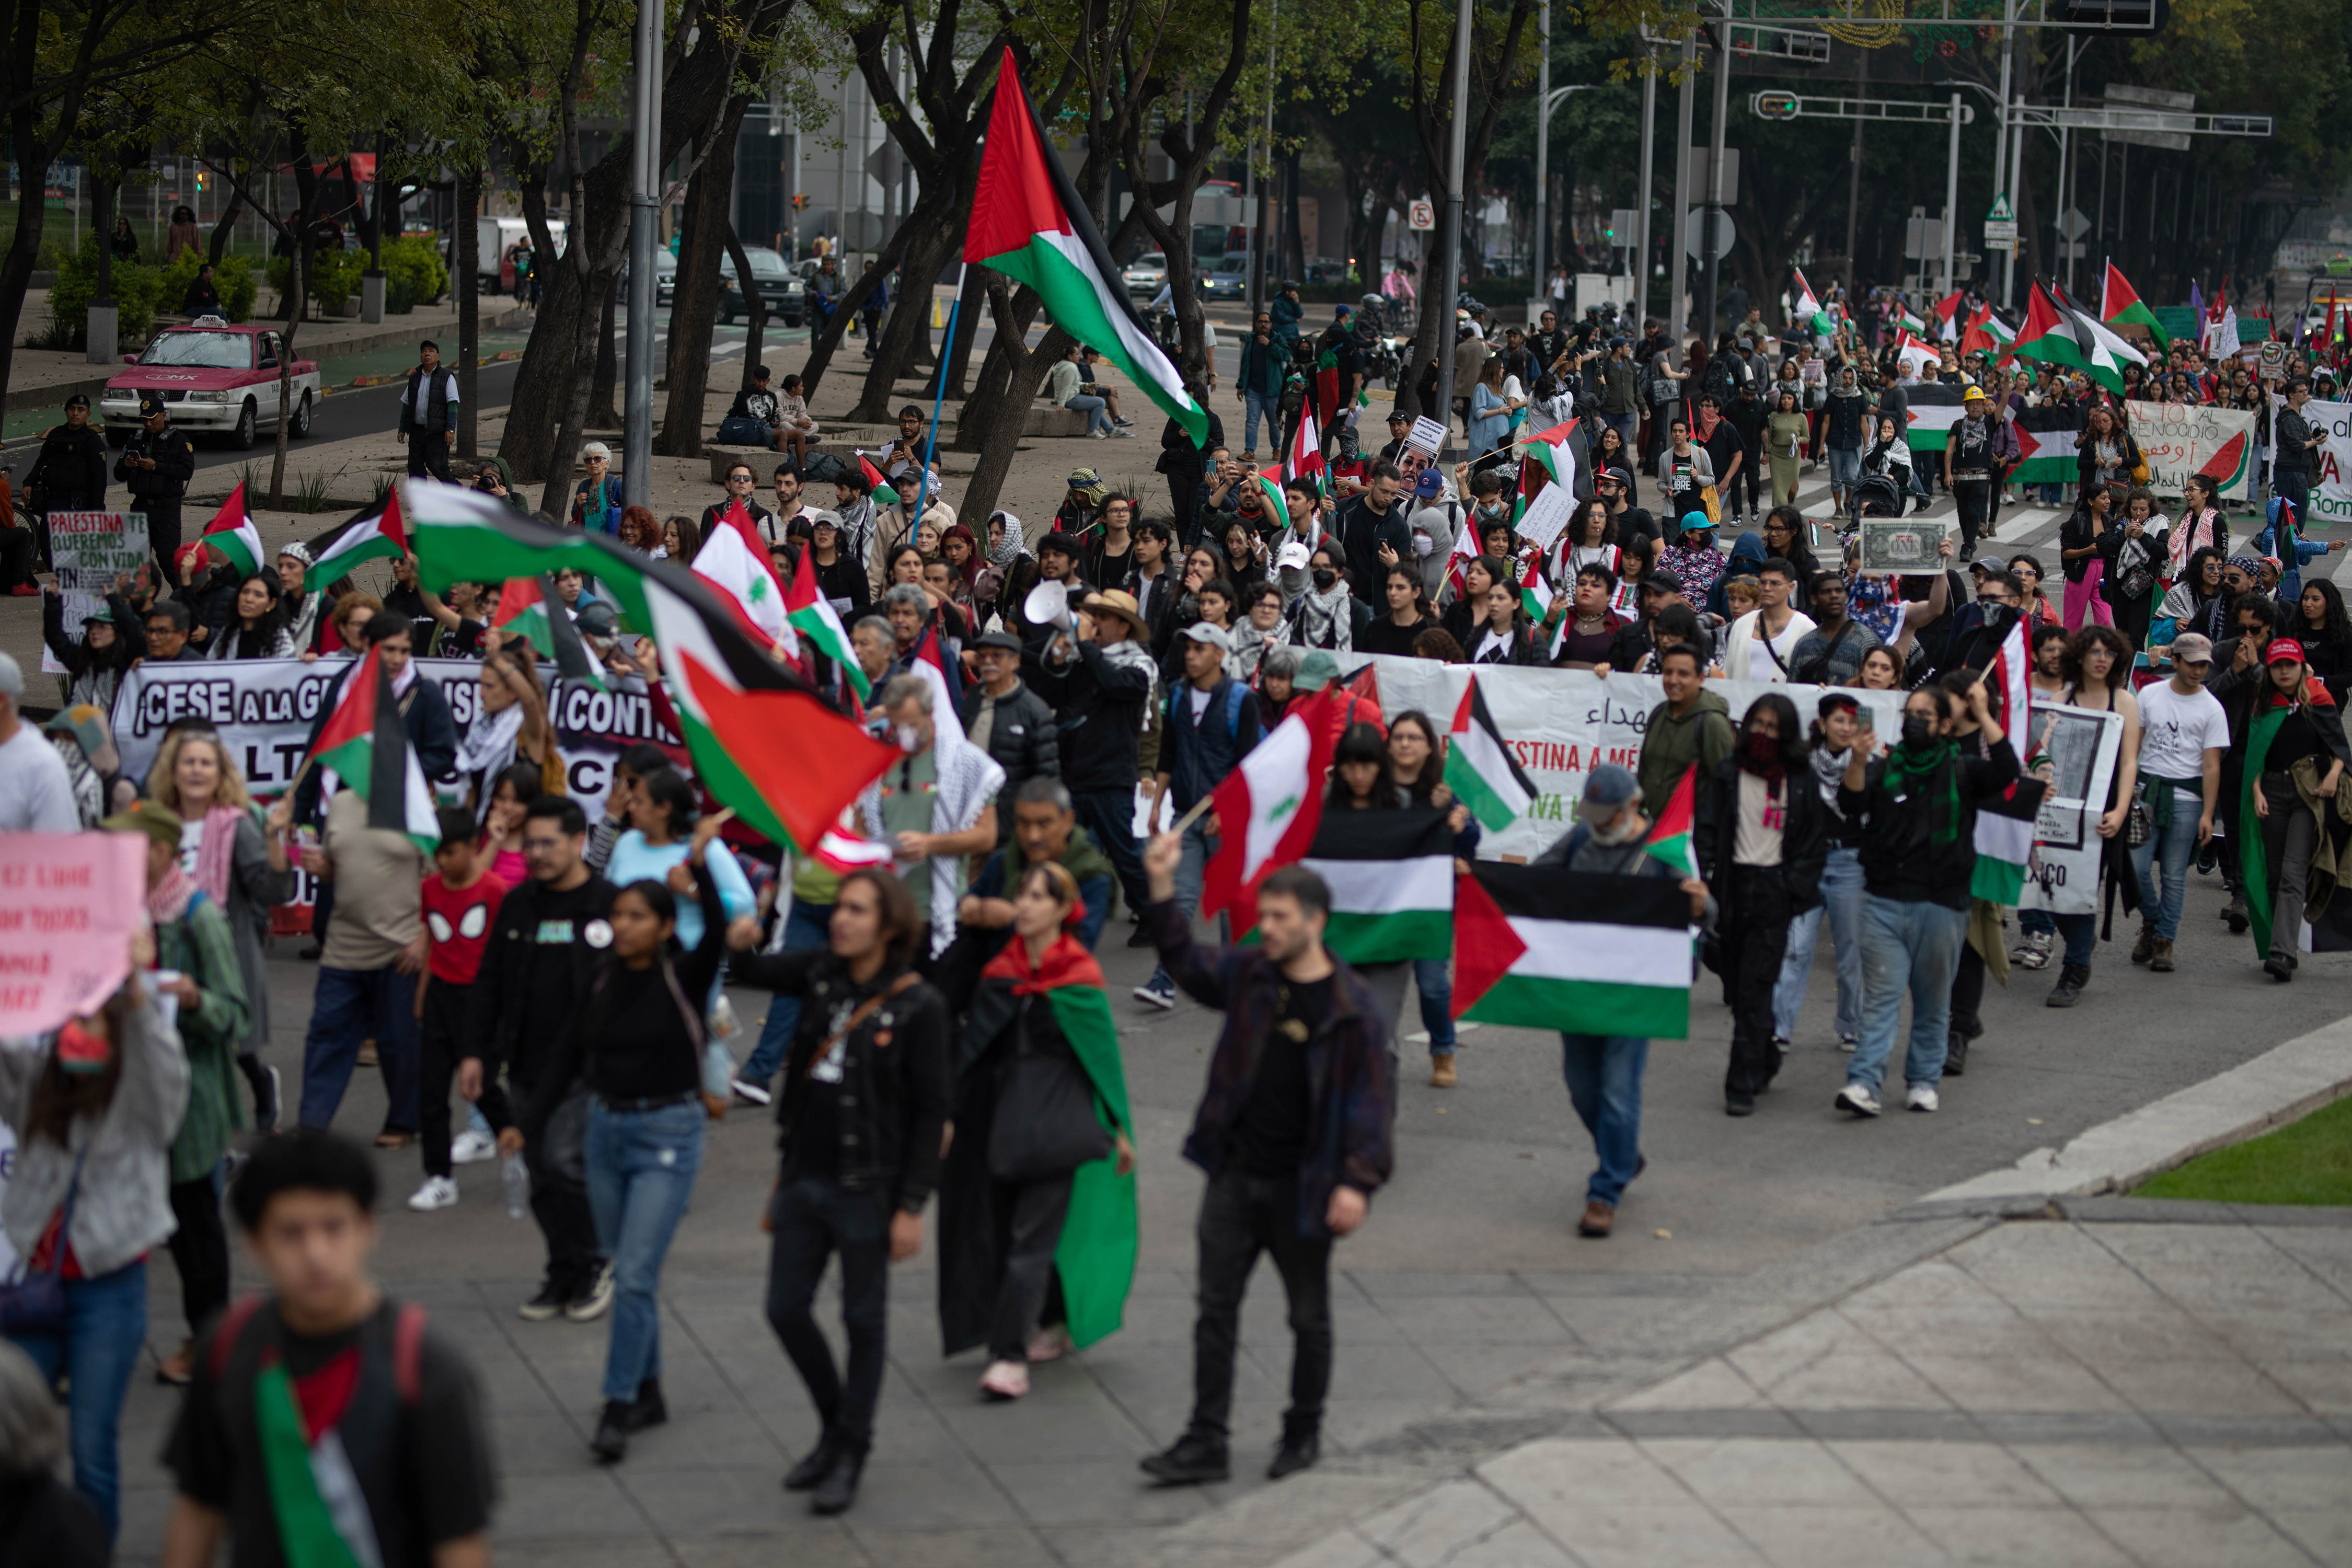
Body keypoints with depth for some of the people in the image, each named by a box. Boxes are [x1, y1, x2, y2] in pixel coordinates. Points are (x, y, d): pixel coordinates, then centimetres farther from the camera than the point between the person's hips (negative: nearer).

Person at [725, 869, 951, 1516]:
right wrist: (739, 946, -14)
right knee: (786, 1310, 12)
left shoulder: (918, 1006, -14)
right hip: (805, 1177, 6)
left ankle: (851, 1453, 19)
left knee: (864, 1322, 7)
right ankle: (837, 1427, 32)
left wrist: (911, 1206, -14)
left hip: (866, 1190, -6)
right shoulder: (822, 973, 2)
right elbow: (757, 973, 12)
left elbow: (932, 1110, -12)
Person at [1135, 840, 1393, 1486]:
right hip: (1235, 1176, 4)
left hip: (1301, 1187, -4)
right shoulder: (1249, 973, 1)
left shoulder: (1353, 1007, -13)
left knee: (1309, 1317, 12)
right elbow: (1187, 964, 15)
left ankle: (1304, 1432, 27)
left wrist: (1358, 1181, -18)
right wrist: (1163, 891, 2)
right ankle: (1206, 1443, 7)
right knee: (1215, 1310, 3)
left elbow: (1373, 1098, -12)